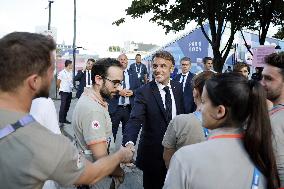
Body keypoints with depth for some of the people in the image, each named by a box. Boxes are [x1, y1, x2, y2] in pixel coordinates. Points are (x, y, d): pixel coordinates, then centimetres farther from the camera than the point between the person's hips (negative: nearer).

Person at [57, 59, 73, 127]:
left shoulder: (71, 73, 8)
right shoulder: (62, 73, -9)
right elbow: (58, 83, -3)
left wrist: (72, 87, 4)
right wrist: (60, 89, 7)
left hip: (70, 92, 6)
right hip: (64, 92, -6)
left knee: (67, 107, 11)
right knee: (63, 107, -8)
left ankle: (64, 119, 22)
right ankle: (60, 121, -6)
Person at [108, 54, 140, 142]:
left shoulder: (133, 74, 10)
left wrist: (132, 92, -9)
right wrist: (118, 92, -18)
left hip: (129, 108, 3)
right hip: (114, 108, -3)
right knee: (112, 132, 2)